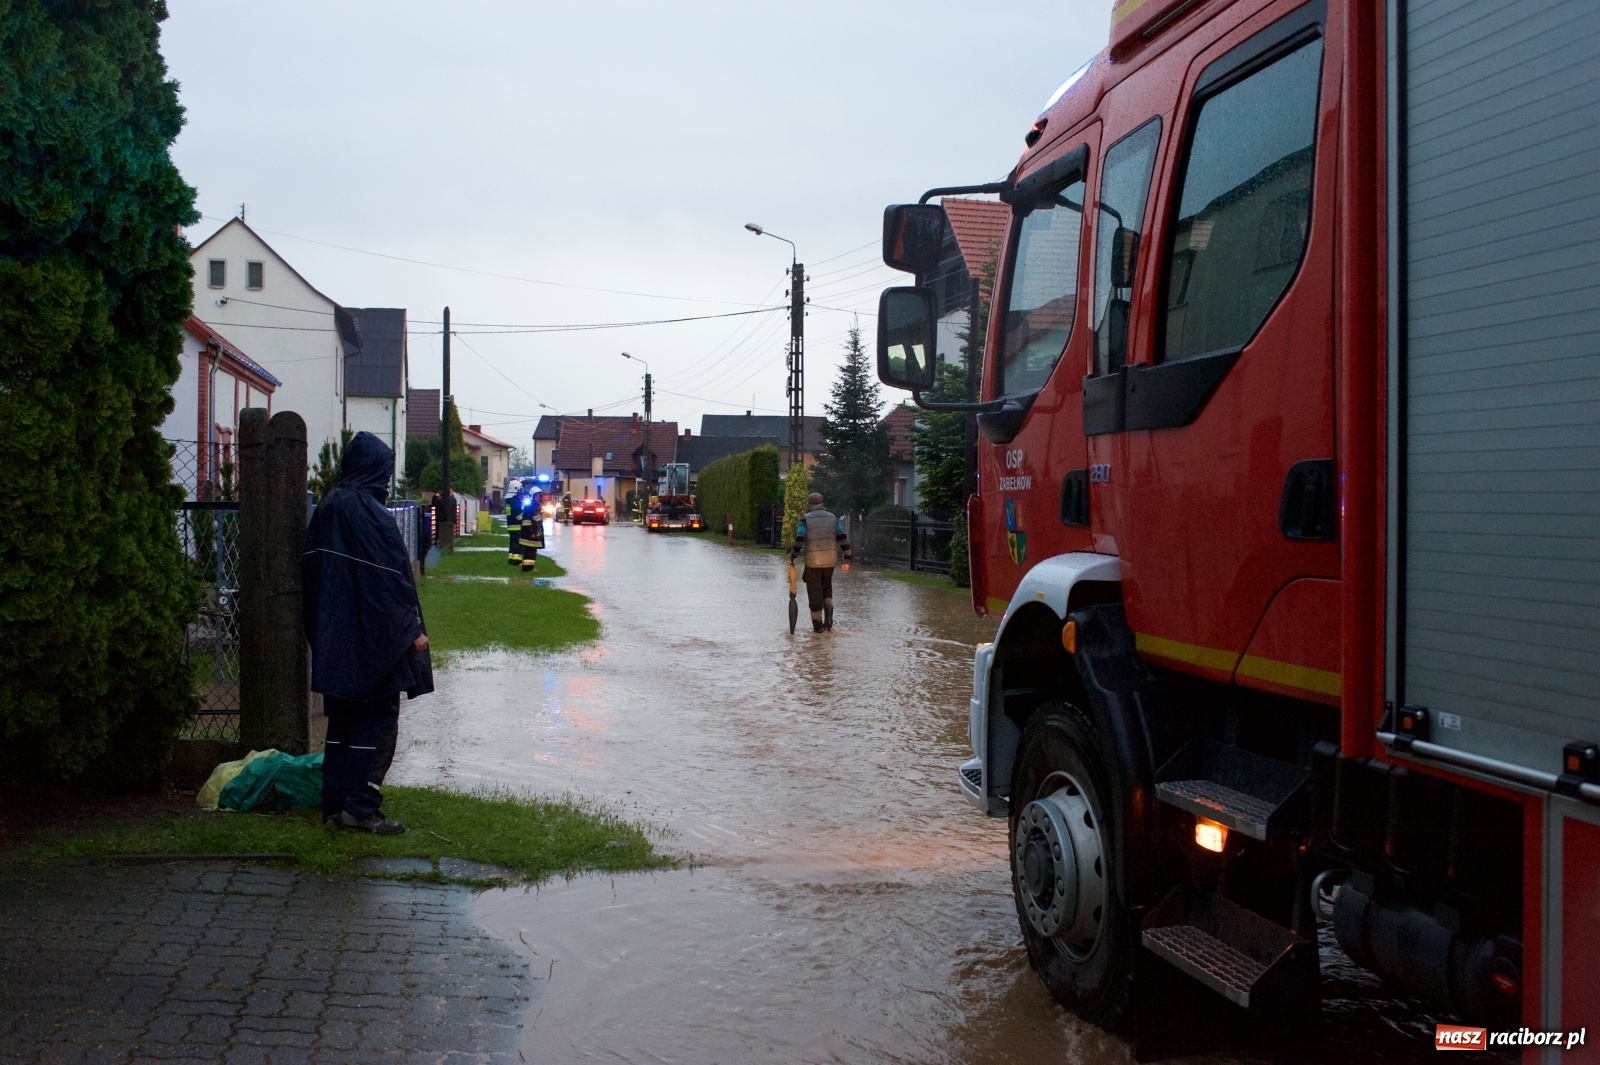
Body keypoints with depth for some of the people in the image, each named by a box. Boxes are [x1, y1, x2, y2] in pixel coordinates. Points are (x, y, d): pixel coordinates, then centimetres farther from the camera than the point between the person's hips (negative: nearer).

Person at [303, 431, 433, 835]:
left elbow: (311, 571, 15)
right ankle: (360, 807, -3)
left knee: (342, 718, 15)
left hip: (333, 637, 8)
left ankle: (335, 802, 18)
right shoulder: (371, 513, -15)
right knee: (377, 719, -1)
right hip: (373, 635, -8)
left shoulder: (326, 510, 9)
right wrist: (413, 628, -9)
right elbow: (394, 575, -16)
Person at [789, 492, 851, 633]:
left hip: (812, 561, -3)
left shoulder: (805, 519, -5)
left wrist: (792, 554, 3)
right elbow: (843, 538, 2)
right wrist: (847, 559, 6)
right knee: (827, 587, 21)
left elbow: (799, 540, -13)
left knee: (815, 591, 6)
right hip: (830, 560, 3)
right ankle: (828, 618, 2)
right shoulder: (832, 518, 6)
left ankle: (817, 625, 8)